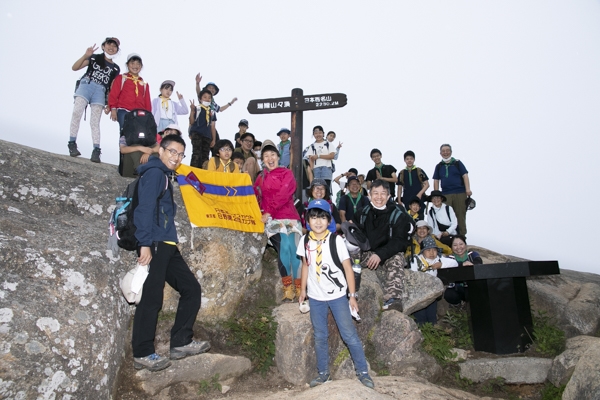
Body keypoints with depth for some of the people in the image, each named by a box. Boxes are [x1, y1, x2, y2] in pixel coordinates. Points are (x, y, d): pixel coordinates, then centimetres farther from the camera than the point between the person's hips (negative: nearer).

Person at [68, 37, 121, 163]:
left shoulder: (115, 68, 18)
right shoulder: (94, 58, 14)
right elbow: (74, 68, 8)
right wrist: (85, 56, -7)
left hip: (100, 91, 1)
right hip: (86, 85, -1)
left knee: (95, 121, -9)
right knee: (77, 111, -22)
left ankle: (96, 150, -17)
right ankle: (72, 143, -22)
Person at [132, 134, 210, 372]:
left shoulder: (164, 176, 23)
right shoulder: (154, 173, -6)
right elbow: (145, 208, -17)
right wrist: (145, 243, -23)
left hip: (167, 246, 10)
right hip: (154, 245, -10)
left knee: (191, 289, 10)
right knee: (152, 298, -6)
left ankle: (181, 343, 17)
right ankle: (142, 354, 5)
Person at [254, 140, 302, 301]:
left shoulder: (287, 173, 7)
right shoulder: (260, 178, 18)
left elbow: (283, 195, -6)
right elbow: (257, 198, 10)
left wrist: (269, 212, -13)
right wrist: (262, 214, -8)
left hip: (288, 216, -1)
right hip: (272, 219, 1)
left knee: (292, 249, -8)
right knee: (284, 248, -14)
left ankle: (298, 287, 2)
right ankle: (288, 287, -4)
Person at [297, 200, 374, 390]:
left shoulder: (336, 240, -13)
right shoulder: (305, 241, -2)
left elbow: (348, 268, -9)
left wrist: (352, 295, -9)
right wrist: (303, 290, 11)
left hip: (337, 295, -3)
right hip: (316, 297, 4)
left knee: (349, 335, 1)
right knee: (320, 337, 13)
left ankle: (363, 372, 15)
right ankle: (323, 373, 27)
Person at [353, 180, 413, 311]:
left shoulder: (399, 215, -4)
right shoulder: (362, 213, 8)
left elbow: (399, 241, -13)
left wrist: (380, 254, -27)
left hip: (390, 253, -3)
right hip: (367, 252, 3)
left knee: (396, 261, -35)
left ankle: (393, 299, -52)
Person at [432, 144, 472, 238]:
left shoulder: (457, 163, 7)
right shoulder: (439, 166, 14)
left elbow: (465, 176, 0)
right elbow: (436, 181, 13)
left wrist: (468, 189, -13)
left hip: (460, 194, -2)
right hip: (445, 195, 2)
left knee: (460, 216, -2)